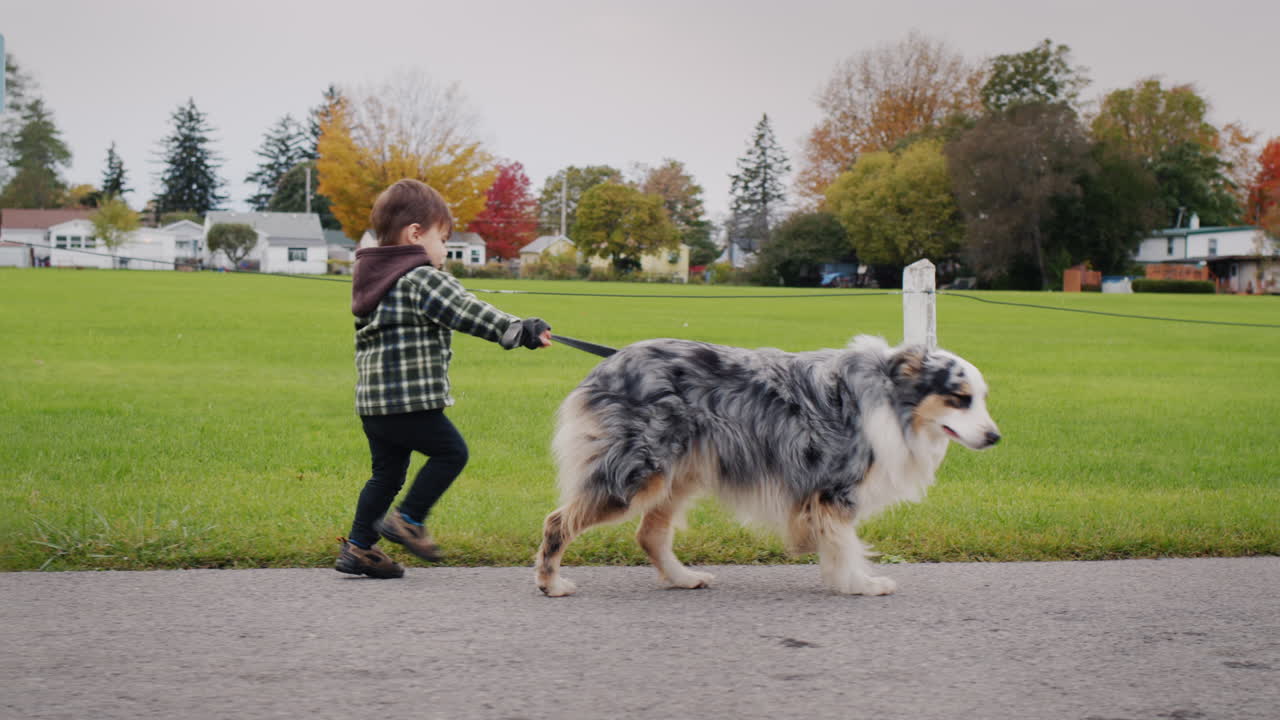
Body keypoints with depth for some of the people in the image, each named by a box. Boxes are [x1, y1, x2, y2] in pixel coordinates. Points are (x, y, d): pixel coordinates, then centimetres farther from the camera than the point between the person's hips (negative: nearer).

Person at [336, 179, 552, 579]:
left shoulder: (371, 281, 19)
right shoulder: (422, 279, -10)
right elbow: (467, 312, -20)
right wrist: (520, 330, -22)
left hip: (372, 402, 9)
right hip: (410, 399, -9)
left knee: (387, 473, 16)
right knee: (450, 451, 3)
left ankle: (358, 547, 16)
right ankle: (407, 520, 1)